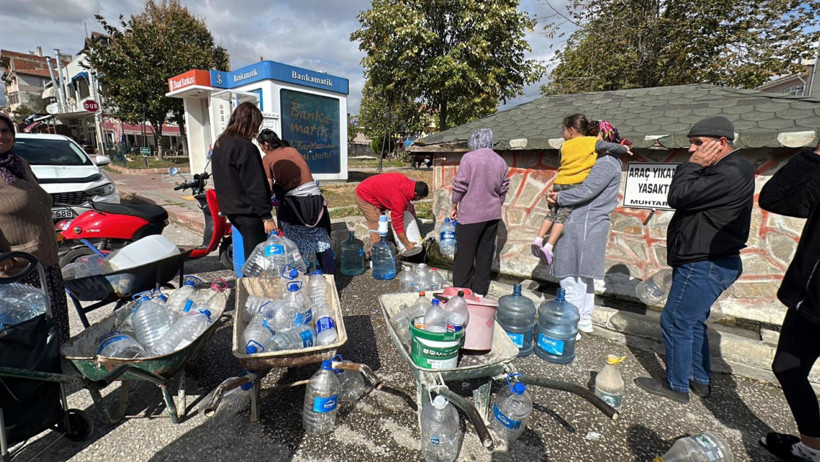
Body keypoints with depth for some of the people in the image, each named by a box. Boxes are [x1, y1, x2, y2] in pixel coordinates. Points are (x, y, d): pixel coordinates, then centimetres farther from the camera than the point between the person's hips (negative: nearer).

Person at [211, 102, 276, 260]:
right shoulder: (245, 147, -16)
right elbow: (255, 186, -20)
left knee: (250, 254, 20)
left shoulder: (219, 144, 13)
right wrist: (266, 216, -18)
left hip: (229, 208, 9)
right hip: (248, 211, -9)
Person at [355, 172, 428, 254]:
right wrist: (407, 244, -19)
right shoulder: (399, 198, -32)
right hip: (364, 197, -10)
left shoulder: (407, 183, -9)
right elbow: (398, 223, -26)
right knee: (377, 226, -11)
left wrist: (408, 204, 4)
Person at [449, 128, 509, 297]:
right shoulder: (501, 161, 6)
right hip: (493, 214, 5)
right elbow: (503, 190, 12)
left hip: (471, 214, -5)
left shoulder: (469, 158, -9)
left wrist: (454, 207, 2)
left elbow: (459, 185, -10)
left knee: (465, 253, 4)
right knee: (485, 253, 12)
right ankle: (480, 291, 21)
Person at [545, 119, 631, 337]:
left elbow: (586, 192, -20)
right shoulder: (609, 162, 18)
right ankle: (585, 319, 28)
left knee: (571, 276, -6)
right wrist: (559, 193, 0)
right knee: (583, 276, 17)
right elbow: (586, 186, 16)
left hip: (583, 226, -10)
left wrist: (559, 198, -7)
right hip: (591, 225, 10)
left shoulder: (606, 163, -13)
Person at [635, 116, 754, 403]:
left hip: (705, 266, -11)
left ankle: (676, 386, 13)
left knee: (676, 322, -1)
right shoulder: (723, 169, 15)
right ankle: (701, 381, 33)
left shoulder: (731, 173, -20)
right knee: (693, 323, 20)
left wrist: (694, 164, -14)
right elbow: (685, 198, 16)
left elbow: (678, 196, -23)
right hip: (703, 263, 11)